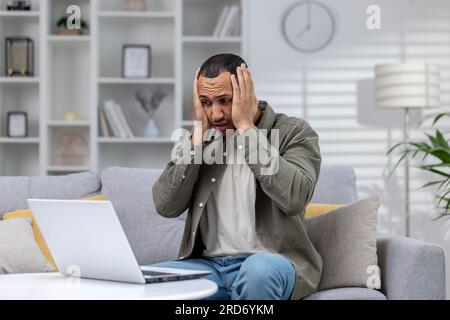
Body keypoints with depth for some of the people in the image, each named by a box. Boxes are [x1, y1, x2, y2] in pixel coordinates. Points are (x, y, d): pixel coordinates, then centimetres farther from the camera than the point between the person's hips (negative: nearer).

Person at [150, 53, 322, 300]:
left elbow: (294, 198, -21)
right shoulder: (203, 139, 12)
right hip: (208, 264, 4)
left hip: (270, 261, -4)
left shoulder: (293, 132, -1)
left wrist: (246, 127, -16)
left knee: (259, 269, -38)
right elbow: (166, 206, 0)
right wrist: (200, 132, -4)